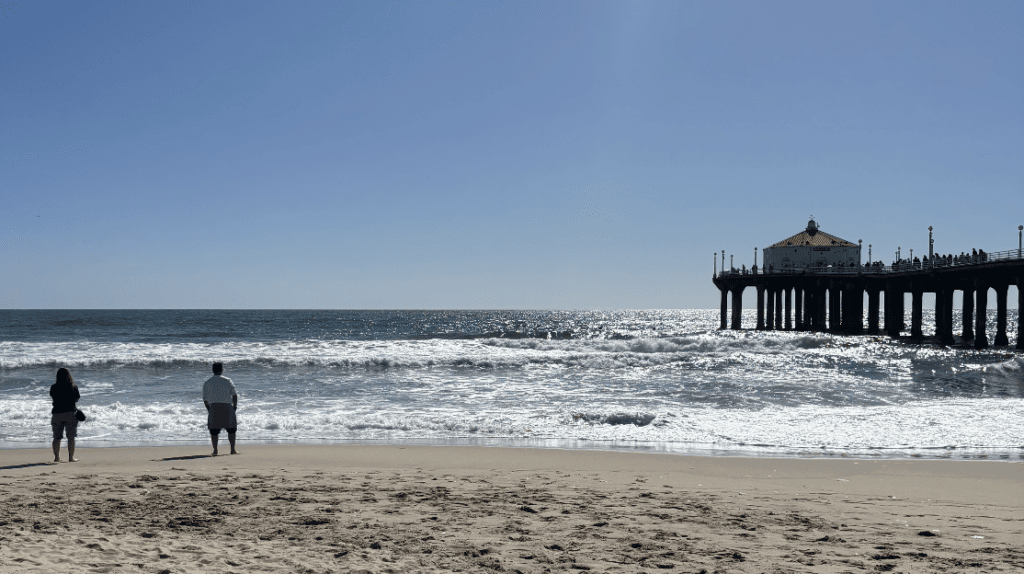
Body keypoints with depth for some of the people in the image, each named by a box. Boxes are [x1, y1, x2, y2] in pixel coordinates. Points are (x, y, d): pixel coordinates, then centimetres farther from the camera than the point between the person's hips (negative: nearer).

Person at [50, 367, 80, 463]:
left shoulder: (53, 388, -2)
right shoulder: (73, 387, -6)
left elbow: (52, 396, 14)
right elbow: (77, 399, 6)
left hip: (57, 413, 2)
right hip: (70, 413, -2)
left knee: (57, 437, 10)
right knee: (71, 437, 3)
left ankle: (56, 457, 12)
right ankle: (71, 457, 0)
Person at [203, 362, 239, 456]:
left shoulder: (207, 383, 5)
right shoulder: (227, 381, 1)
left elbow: (205, 399, 4)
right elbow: (234, 395, -4)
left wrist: (209, 409, 16)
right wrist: (235, 406, 8)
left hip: (213, 407, 1)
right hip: (227, 407, -1)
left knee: (214, 430, 8)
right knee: (231, 429, 9)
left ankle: (215, 450, 3)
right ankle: (233, 449, 6)